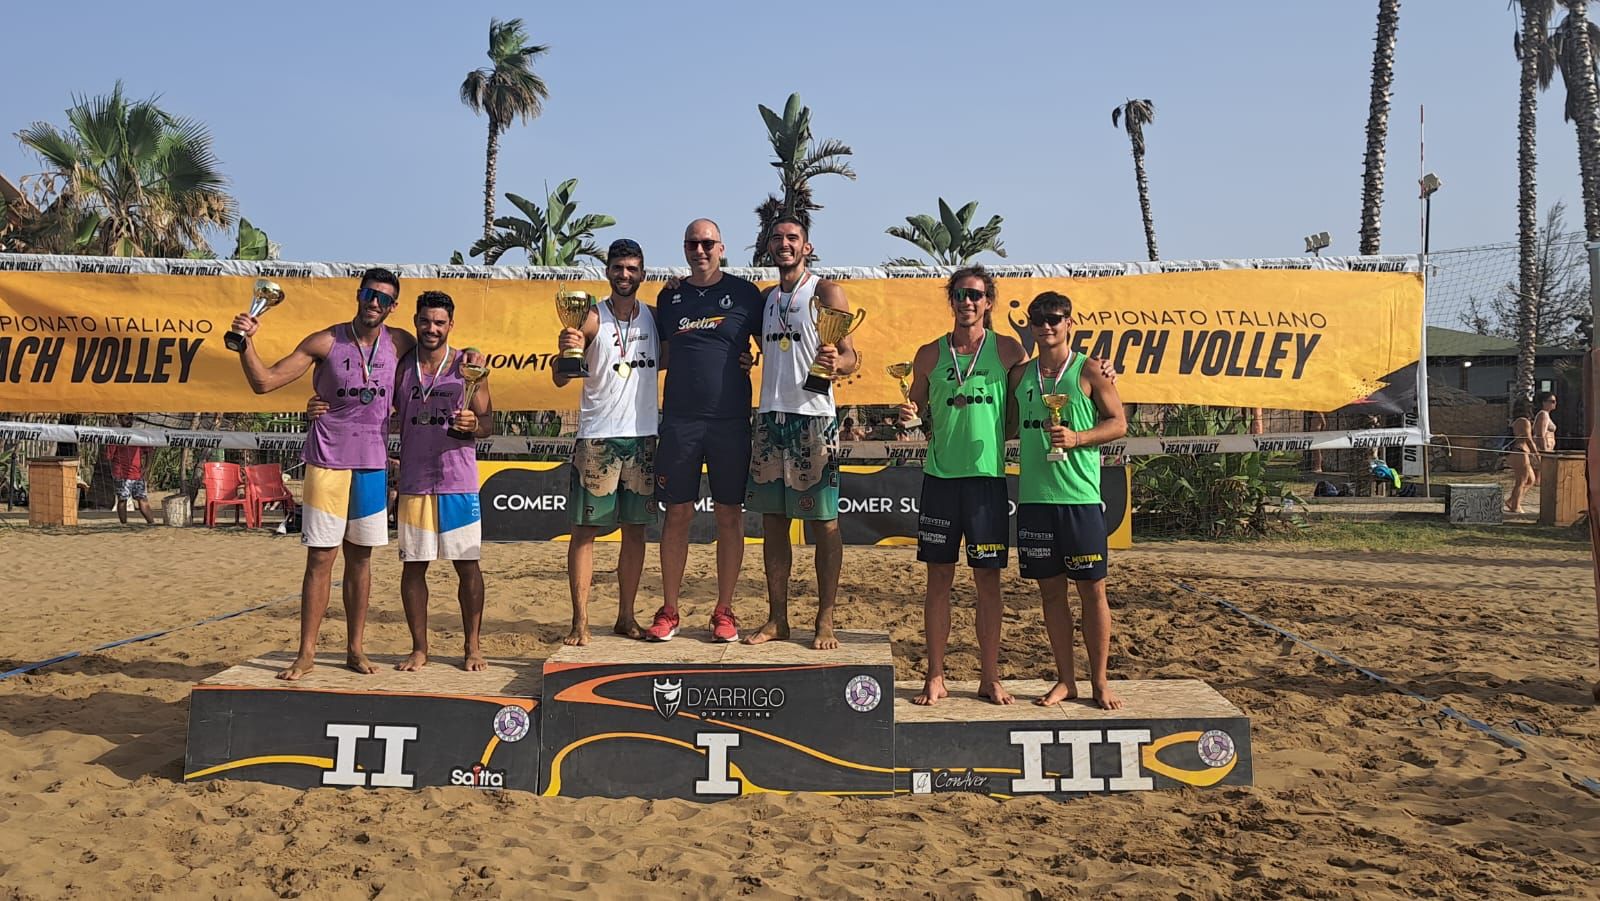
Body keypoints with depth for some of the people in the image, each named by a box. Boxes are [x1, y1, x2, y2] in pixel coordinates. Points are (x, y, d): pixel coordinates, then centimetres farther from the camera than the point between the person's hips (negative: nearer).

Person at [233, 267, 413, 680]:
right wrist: (246, 343, -20)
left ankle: (355, 649, 17)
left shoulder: (399, 344, 5)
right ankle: (306, 653, 4)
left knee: (360, 557, 9)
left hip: (372, 464, 3)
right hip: (328, 461, -3)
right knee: (320, 557, -3)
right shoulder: (325, 342, -4)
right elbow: (264, 382, -7)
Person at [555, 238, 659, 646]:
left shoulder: (654, 317, 9)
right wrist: (566, 351, -29)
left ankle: (626, 617, 18)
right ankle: (580, 621, 2)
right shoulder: (591, 319, -4)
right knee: (585, 529, -2)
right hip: (597, 437, -4)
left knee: (635, 528, 8)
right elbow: (560, 379, -8)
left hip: (643, 436, 4)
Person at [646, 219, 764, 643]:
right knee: (677, 512, 4)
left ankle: (724, 611, 13)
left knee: (729, 514, 4)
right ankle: (668, 611, 14)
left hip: (731, 420, -2)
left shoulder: (744, 293, 4)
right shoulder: (670, 296, 12)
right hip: (679, 420, 2)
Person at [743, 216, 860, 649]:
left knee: (824, 521, -2)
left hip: (814, 417, -5)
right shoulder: (765, 299, 17)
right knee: (772, 520, 6)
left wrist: (836, 362, -26)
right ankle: (777, 619, 14)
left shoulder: (826, 292, 0)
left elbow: (850, 358, -5)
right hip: (770, 415, 6)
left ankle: (825, 621, 5)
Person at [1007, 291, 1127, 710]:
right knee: (1050, 590, 8)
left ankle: (1100, 681, 13)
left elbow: (1119, 423, -1)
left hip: (1080, 496, -4)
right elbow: (1007, 427, 19)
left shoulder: (1089, 372, 0)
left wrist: (1076, 438, -15)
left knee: (1092, 589, 3)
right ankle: (1065, 680, 18)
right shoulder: (1020, 375, 11)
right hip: (1034, 497, 4)